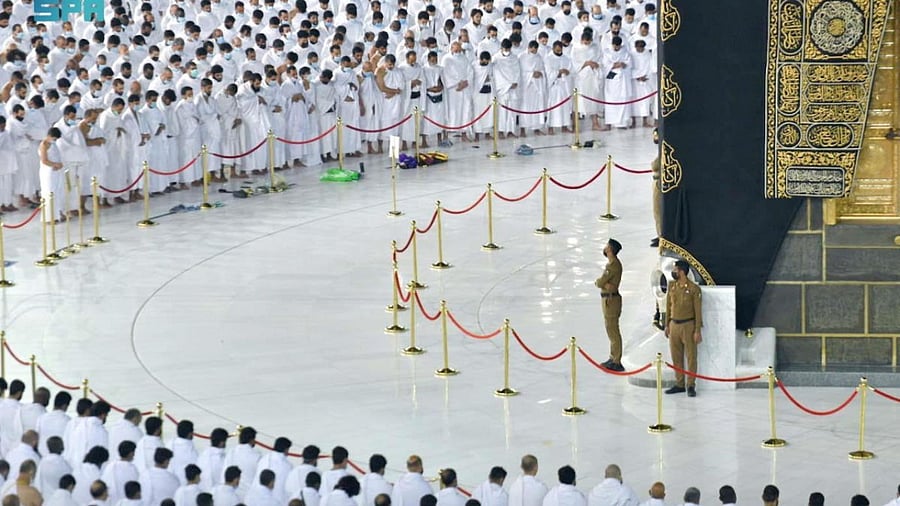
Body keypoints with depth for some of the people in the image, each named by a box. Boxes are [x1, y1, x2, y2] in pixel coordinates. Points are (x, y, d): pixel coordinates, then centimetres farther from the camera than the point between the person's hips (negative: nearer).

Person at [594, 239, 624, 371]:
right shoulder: (613, 263, 12)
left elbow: (599, 282, -19)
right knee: (612, 330, 17)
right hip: (609, 298, 11)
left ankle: (616, 362, -5)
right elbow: (600, 282, 7)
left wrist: (599, 282, 2)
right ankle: (614, 359, 26)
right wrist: (605, 284, -14)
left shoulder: (613, 265, -20)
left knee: (613, 330, -7)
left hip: (611, 299, -11)